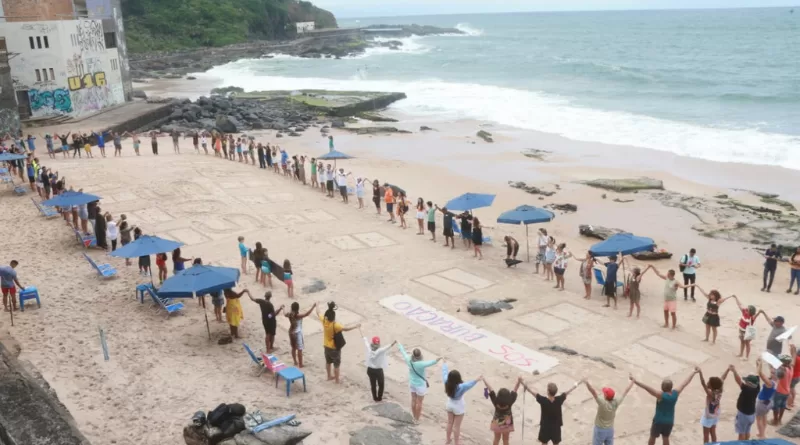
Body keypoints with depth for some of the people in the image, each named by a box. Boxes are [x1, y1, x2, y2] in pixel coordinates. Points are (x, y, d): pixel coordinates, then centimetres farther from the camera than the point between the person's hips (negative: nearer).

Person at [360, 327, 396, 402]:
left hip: (370, 369, 4)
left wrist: (360, 329, 4)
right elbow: (388, 347, -44)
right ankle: (379, 398, 30)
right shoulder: (380, 351, -25)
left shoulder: (369, 349, -15)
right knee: (381, 384, 19)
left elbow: (364, 339, -5)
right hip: (378, 370, -4)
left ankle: (375, 398, 32)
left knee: (373, 384, 19)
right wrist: (394, 343, -61)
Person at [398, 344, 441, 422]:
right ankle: (417, 418, 27)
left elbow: (403, 352, -1)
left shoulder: (409, 361, -18)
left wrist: (399, 344, 15)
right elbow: (431, 362, -53)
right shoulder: (421, 364, -33)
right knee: (419, 402, 13)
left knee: (413, 400, 21)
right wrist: (437, 360, -71)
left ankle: (414, 416, 37)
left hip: (412, 383, 5)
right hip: (420, 385, -5)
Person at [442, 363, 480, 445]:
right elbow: (469, 384, -57)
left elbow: (445, 372, -6)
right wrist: (477, 380, -73)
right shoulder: (460, 387, -37)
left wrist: (444, 364, 11)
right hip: (458, 407, -5)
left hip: (449, 405, 5)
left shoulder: (446, 382, -23)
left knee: (450, 423, 25)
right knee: (457, 426, 12)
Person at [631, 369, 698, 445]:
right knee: (666, 438, 21)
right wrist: (693, 373, 11)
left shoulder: (661, 395, -28)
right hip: (669, 422, 5)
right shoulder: (675, 393, -13)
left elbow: (647, 388, -40)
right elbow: (685, 383, -1)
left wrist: (634, 381, -50)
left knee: (652, 438, 14)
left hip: (659, 421, -5)